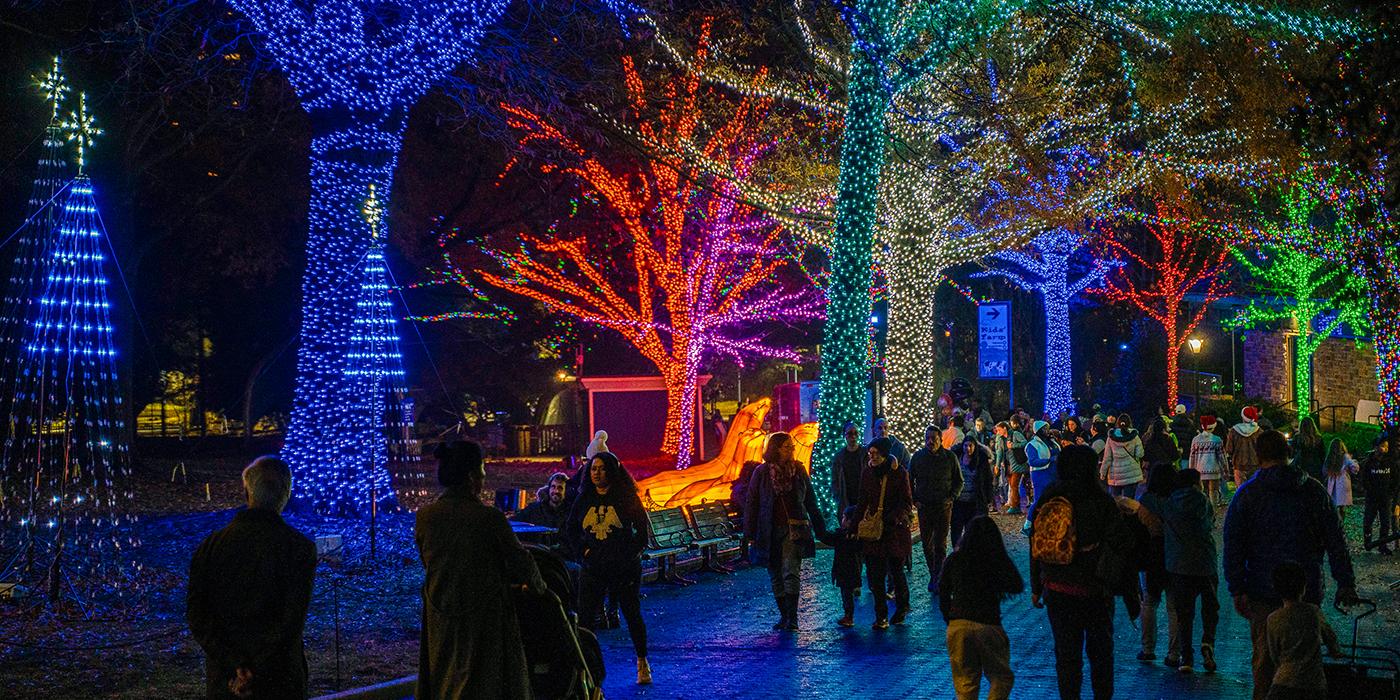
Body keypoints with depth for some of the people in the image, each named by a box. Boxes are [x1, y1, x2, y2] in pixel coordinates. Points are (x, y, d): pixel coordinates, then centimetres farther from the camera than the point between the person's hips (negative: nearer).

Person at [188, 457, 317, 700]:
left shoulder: (212, 544, -2)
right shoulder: (300, 547, -11)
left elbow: (196, 614, -7)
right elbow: (292, 620, -18)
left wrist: (236, 667, -11)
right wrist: (255, 673, -14)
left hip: (222, 678, 2)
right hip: (279, 680, -2)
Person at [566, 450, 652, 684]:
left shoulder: (626, 498, -4)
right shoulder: (584, 499, 4)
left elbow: (644, 528, 0)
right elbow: (570, 529, 15)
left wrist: (633, 553, -7)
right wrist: (583, 549, 2)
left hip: (625, 568, -2)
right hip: (593, 568, 2)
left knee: (632, 614, 9)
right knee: (585, 618, -4)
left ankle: (642, 662, 25)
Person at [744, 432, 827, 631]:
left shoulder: (799, 470, 5)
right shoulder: (762, 472, -1)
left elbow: (810, 502, 13)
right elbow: (752, 503, 2)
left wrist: (820, 529, 13)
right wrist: (749, 533, -2)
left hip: (794, 530, -1)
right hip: (769, 532, 1)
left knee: (791, 572, -14)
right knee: (775, 576, 8)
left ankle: (792, 618, -15)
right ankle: (784, 615, 21)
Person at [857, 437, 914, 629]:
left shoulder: (899, 473, -6)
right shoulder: (867, 473, 5)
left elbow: (907, 503, -6)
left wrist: (889, 519, -18)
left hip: (895, 528, -3)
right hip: (872, 528, 3)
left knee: (896, 570, 9)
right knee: (874, 574, -2)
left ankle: (902, 606, 33)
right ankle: (881, 616, 5)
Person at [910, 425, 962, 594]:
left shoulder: (950, 457, -3)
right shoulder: (917, 457, 1)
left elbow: (959, 481, 7)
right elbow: (909, 481, 11)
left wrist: (951, 498, -7)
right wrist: (914, 500, -1)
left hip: (943, 506, -2)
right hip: (924, 506, 2)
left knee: (940, 544, -1)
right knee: (926, 543, 7)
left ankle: (937, 579, 2)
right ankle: (933, 575, 22)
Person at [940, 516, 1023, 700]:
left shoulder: (954, 559, 4)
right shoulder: (998, 560, -2)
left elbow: (944, 595, 7)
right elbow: (1017, 587, 9)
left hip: (958, 626, 2)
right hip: (988, 625, -2)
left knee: (965, 684, 11)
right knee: (1001, 678, 14)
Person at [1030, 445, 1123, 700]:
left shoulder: (1047, 500, -2)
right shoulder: (1102, 501, -10)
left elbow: (1036, 546, 3)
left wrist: (1036, 588, 9)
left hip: (1057, 590, 2)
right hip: (1096, 590, -2)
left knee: (1066, 652, 9)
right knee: (1100, 650, 14)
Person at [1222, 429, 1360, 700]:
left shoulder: (1246, 494, -3)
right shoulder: (1314, 490, 2)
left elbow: (1233, 547, -7)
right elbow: (1336, 541, 3)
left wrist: (1237, 590, -5)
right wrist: (1346, 583, 7)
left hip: (1263, 592, -1)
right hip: (1308, 591, 1)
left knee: (1264, 657, 7)